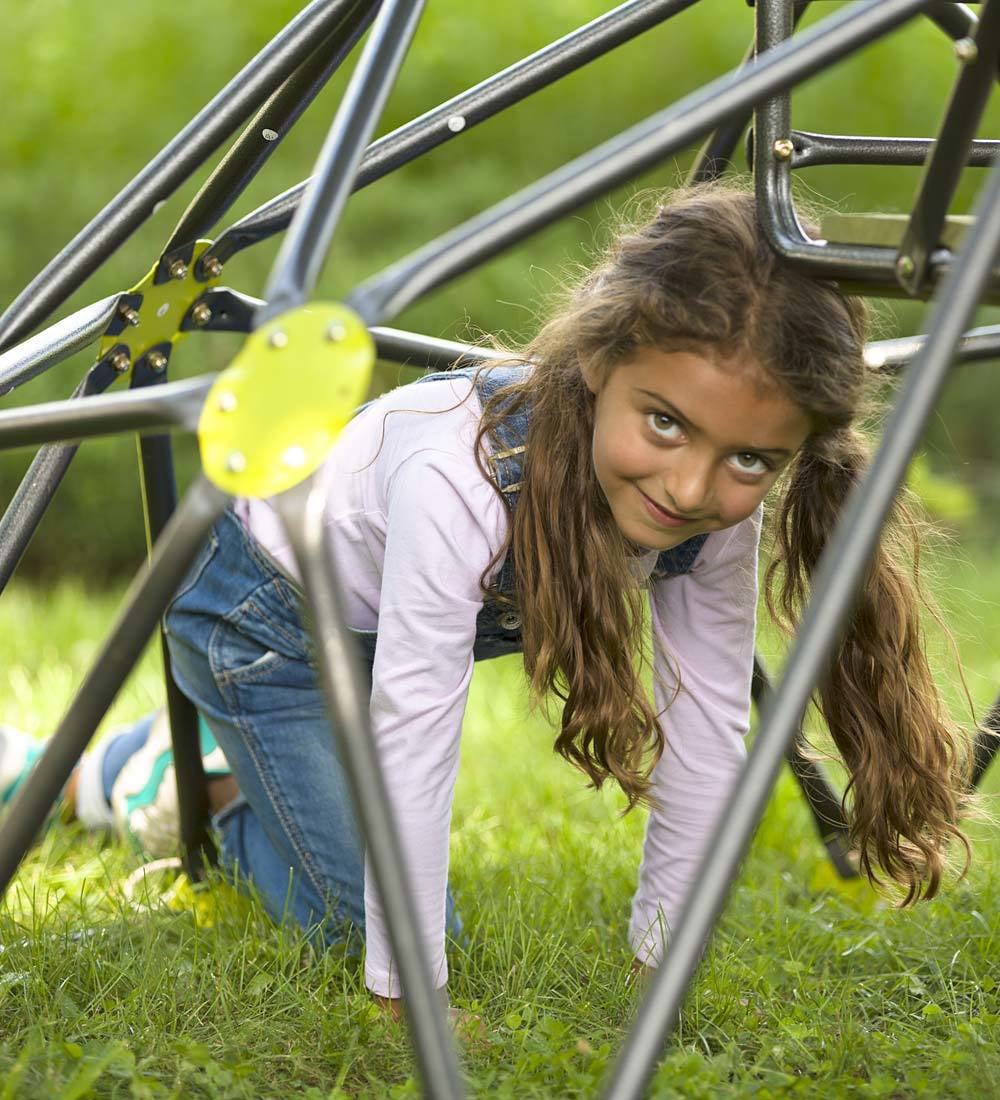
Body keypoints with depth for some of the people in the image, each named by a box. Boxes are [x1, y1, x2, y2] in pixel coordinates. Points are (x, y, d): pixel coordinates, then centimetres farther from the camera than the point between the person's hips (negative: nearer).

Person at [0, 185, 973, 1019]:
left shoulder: (723, 510, -27)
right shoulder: (460, 481, -44)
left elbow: (706, 727, -18)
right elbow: (413, 744, -40)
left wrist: (664, 955, -13)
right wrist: (409, 998, -34)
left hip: (372, 627, 6)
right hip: (265, 606, -6)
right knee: (362, 925, -7)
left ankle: (113, 773, 40)